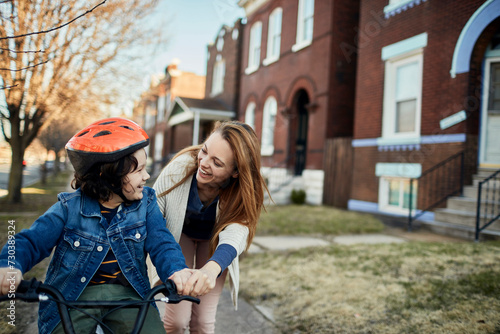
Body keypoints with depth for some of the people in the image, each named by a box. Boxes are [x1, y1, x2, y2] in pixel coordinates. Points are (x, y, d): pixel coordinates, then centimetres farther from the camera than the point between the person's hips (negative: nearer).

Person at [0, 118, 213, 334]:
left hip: (127, 294, 1)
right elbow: (30, 242, -6)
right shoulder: (70, 207, -6)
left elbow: (161, 243, -13)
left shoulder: (145, 203, -3)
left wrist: (177, 270, -36)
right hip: (75, 294, 0)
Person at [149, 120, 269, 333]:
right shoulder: (181, 165, -33)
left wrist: (211, 269, -66)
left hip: (213, 241, 1)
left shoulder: (245, 193, -31)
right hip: (179, 236, 0)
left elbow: (234, 233, -45)